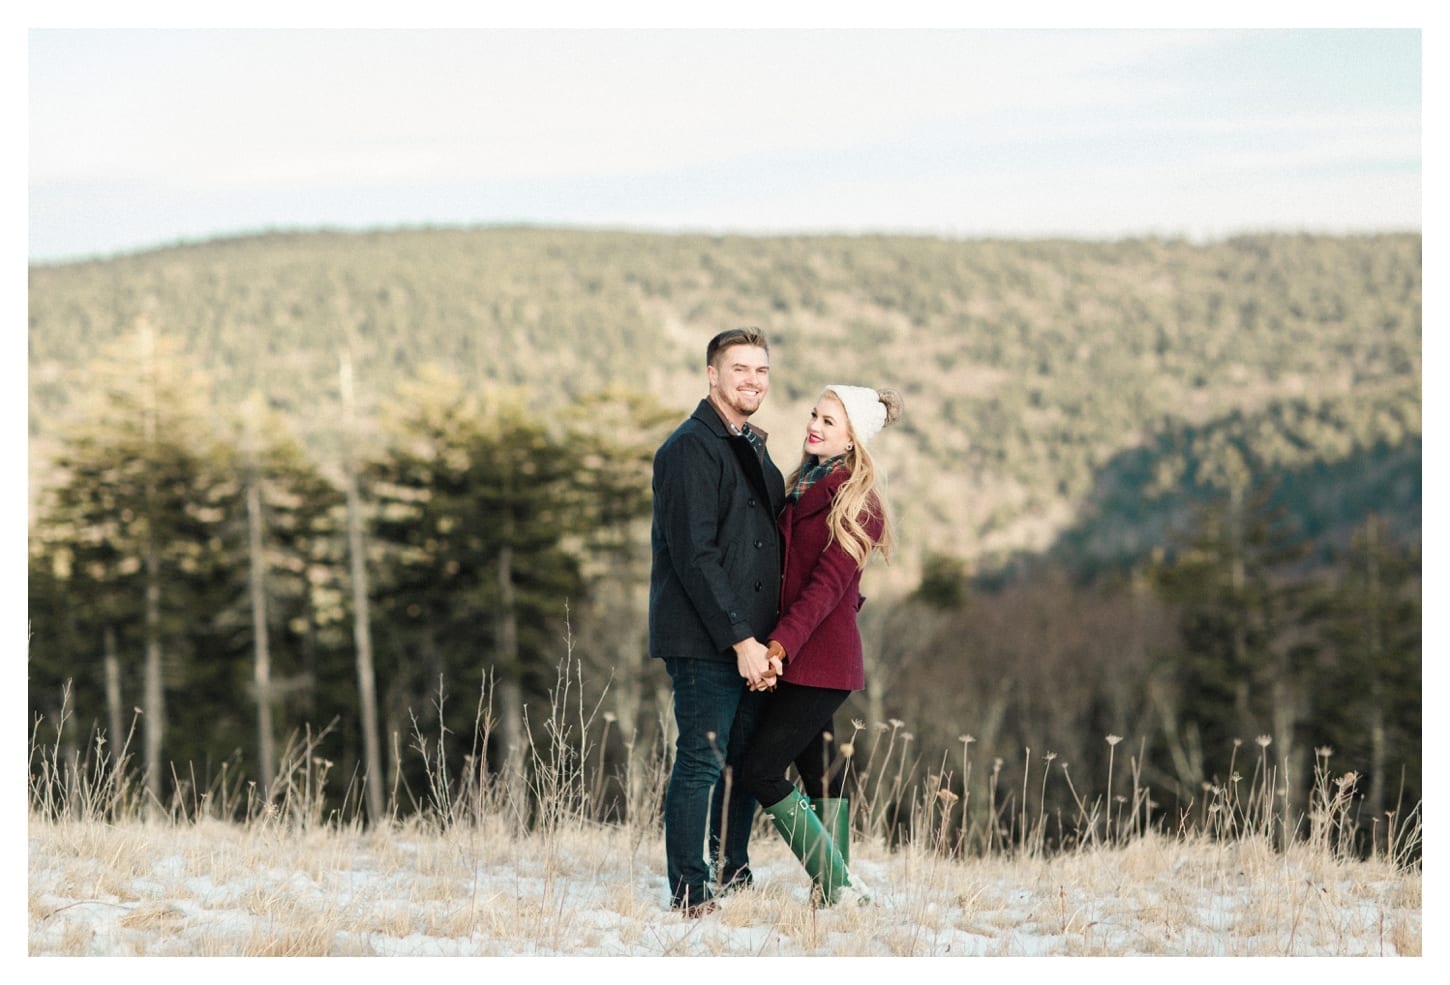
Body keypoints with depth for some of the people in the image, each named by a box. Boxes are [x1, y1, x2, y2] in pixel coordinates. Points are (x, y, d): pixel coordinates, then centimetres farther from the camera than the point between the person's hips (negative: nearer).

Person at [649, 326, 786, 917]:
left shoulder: (753, 449, 19)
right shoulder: (691, 449, -10)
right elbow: (694, 554, -17)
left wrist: (768, 635, 11)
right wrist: (739, 637, -20)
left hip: (749, 640, 9)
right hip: (704, 641, -9)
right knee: (702, 762, -7)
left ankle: (733, 878, 22)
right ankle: (689, 895, -3)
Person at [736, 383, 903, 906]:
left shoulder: (857, 503, -10)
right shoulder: (802, 488, 14)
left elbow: (827, 585, -19)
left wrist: (780, 644, -28)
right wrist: (776, 646, 6)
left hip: (821, 656, -9)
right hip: (796, 654, 9)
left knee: (760, 771, -11)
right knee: (817, 770, 10)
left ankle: (837, 886, -8)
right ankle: (836, 890, 14)